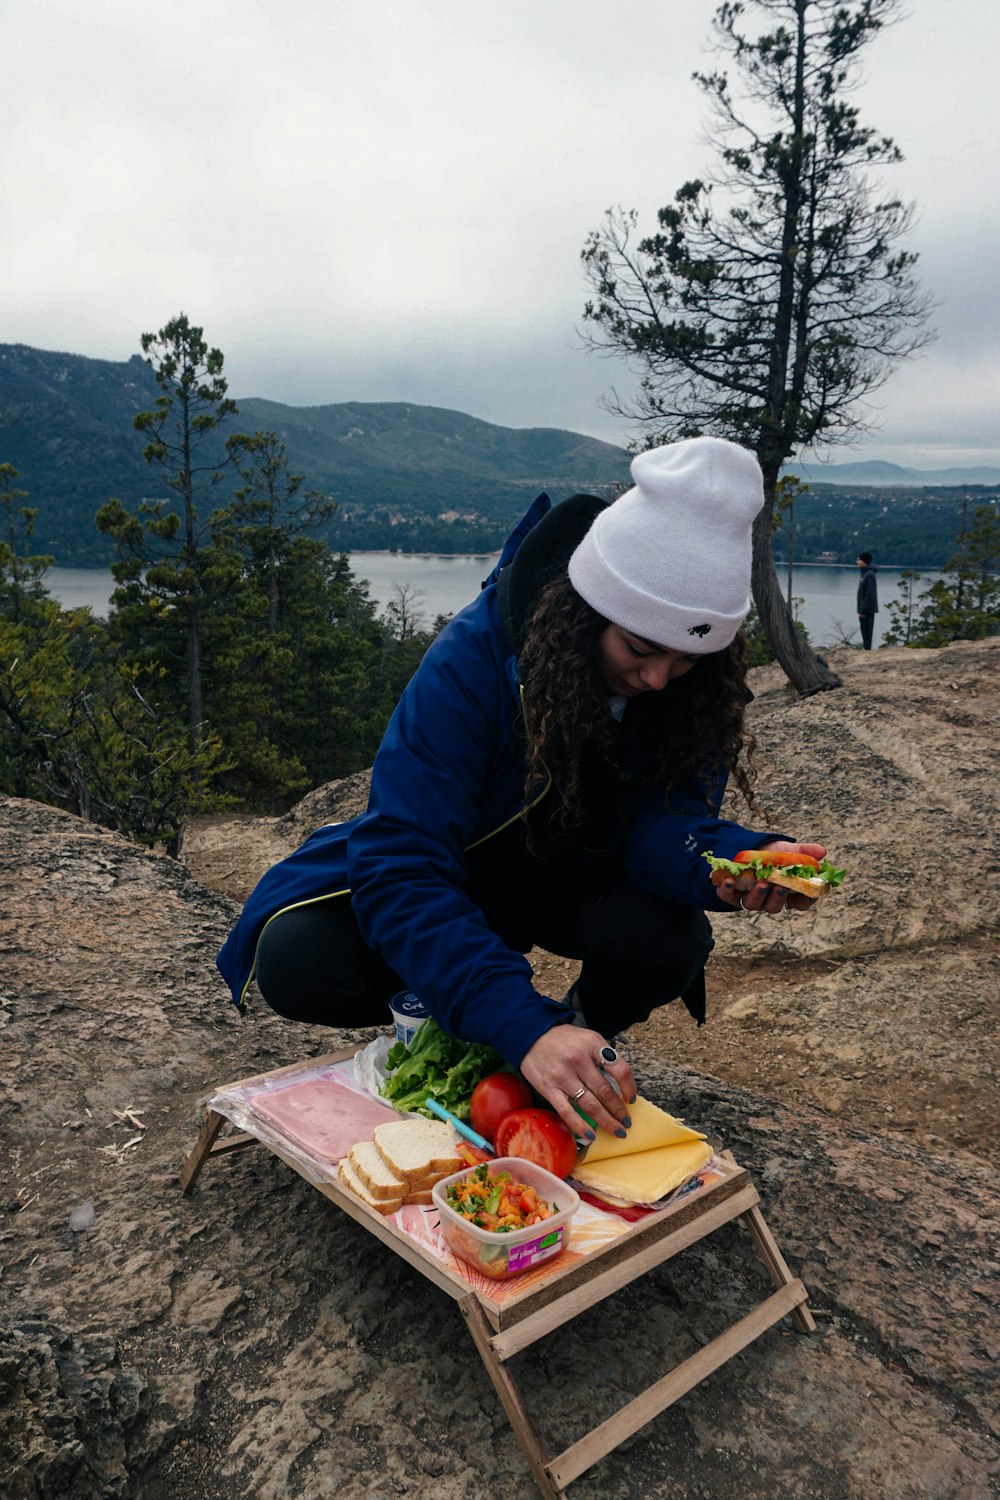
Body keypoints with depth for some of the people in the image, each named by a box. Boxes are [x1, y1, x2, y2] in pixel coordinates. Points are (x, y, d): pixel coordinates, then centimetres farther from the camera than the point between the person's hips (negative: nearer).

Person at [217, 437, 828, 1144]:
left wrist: (739, 857, -48)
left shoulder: (695, 683, -19)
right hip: (451, 875, -2)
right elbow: (399, 868, -37)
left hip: (572, 881, 3)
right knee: (296, 960, -27)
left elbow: (664, 822, -23)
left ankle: (587, 1027, 5)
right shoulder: (475, 657, -32)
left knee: (671, 941, -31)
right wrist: (524, 1027, -48)